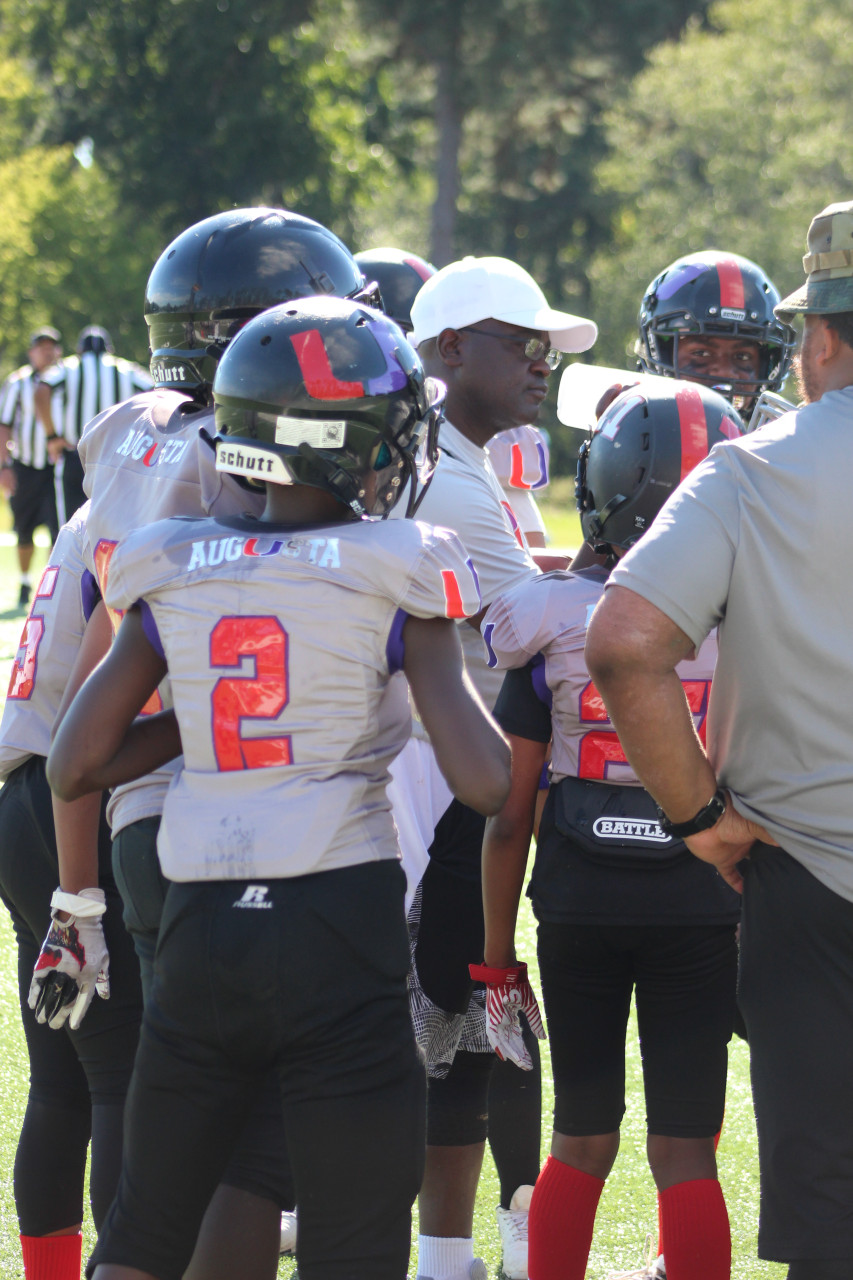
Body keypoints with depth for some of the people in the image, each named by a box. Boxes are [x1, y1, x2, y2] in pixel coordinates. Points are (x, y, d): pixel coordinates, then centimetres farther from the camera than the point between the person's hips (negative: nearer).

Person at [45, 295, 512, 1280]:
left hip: (200, 930, 4)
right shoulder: (395, 577, -6)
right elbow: (483, 783, -11)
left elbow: (75, 768, 9)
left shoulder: (173, 575, 5)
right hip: (340, 932, -3)